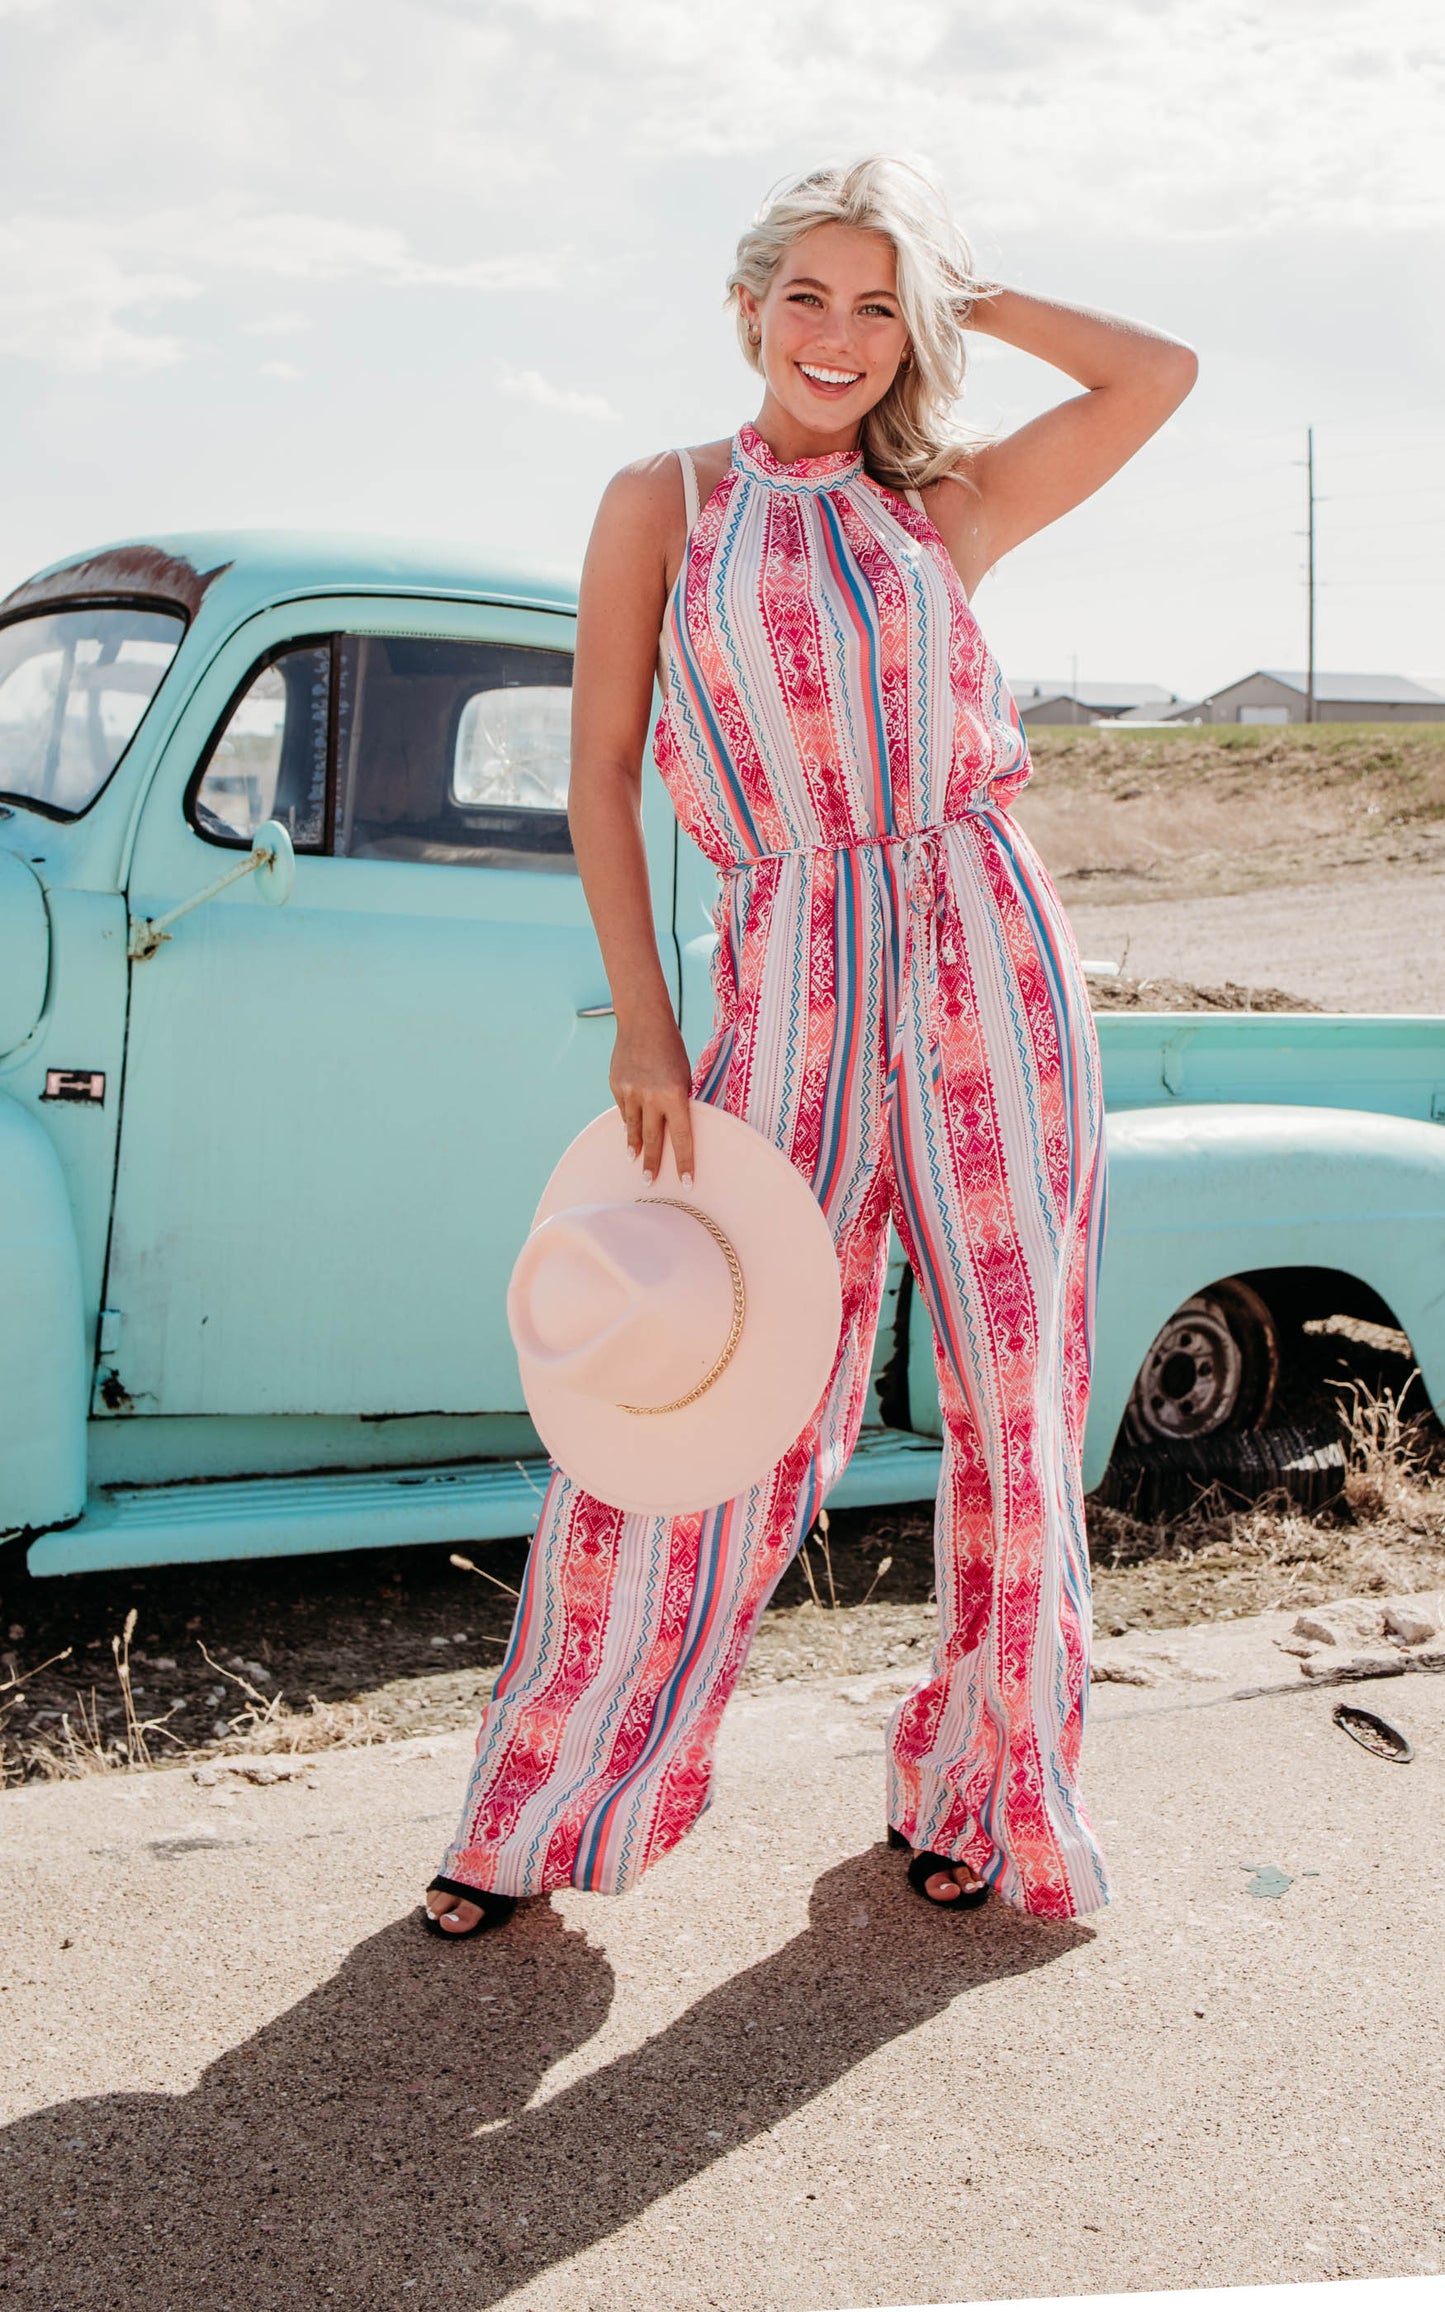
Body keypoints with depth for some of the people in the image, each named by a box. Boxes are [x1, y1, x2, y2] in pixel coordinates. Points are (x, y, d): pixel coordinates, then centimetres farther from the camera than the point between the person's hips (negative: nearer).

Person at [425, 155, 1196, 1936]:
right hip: (788, 978, -2)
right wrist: (641, 1024, -6)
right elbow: (601, 774, 2)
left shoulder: (944, 506, 11)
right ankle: (540, 1816, 15)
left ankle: (977, 1790, 23)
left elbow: (1160, 372, 6)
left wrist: (960, 290, 11)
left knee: (1011, 1384, 5)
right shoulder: (663, 504, 7)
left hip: (990, 955, 2)